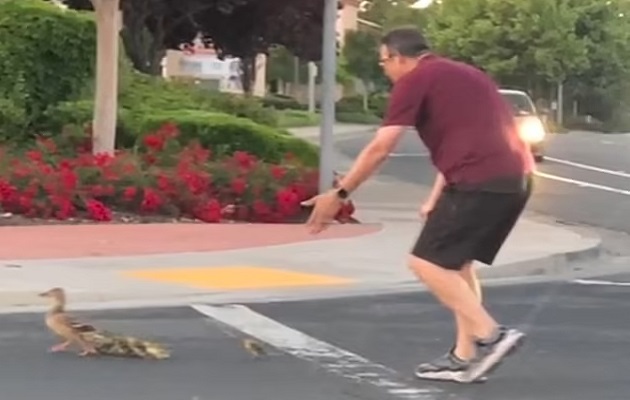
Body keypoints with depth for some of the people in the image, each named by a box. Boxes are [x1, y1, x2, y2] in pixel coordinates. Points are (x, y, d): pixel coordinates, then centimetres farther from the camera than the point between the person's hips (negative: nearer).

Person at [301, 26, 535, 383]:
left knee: (428, 261, -2)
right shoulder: (460, 75, 27)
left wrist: (339, 194, 4)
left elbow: (380, 149, -3)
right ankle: (465, 355, 15)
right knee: (455, 262, 18)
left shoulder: (414, 81, 0)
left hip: (482, 181, -9)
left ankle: (490, 336, -11)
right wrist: (437, 199, 30)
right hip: (516, 178, 9)